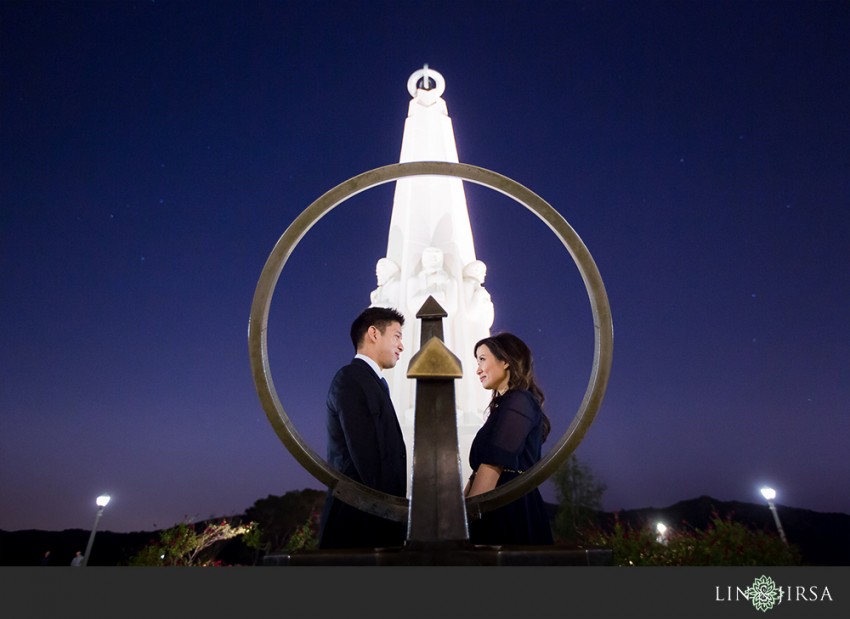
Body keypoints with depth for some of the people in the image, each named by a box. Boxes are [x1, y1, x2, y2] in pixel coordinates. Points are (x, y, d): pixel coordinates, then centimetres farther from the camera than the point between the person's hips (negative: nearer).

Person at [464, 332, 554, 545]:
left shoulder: (518, 401, -12)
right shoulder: (505, 404, 17)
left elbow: (494, 464, -20)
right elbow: (481, 467, 14)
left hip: (512, 511, -8)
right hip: (502, 510, 8)